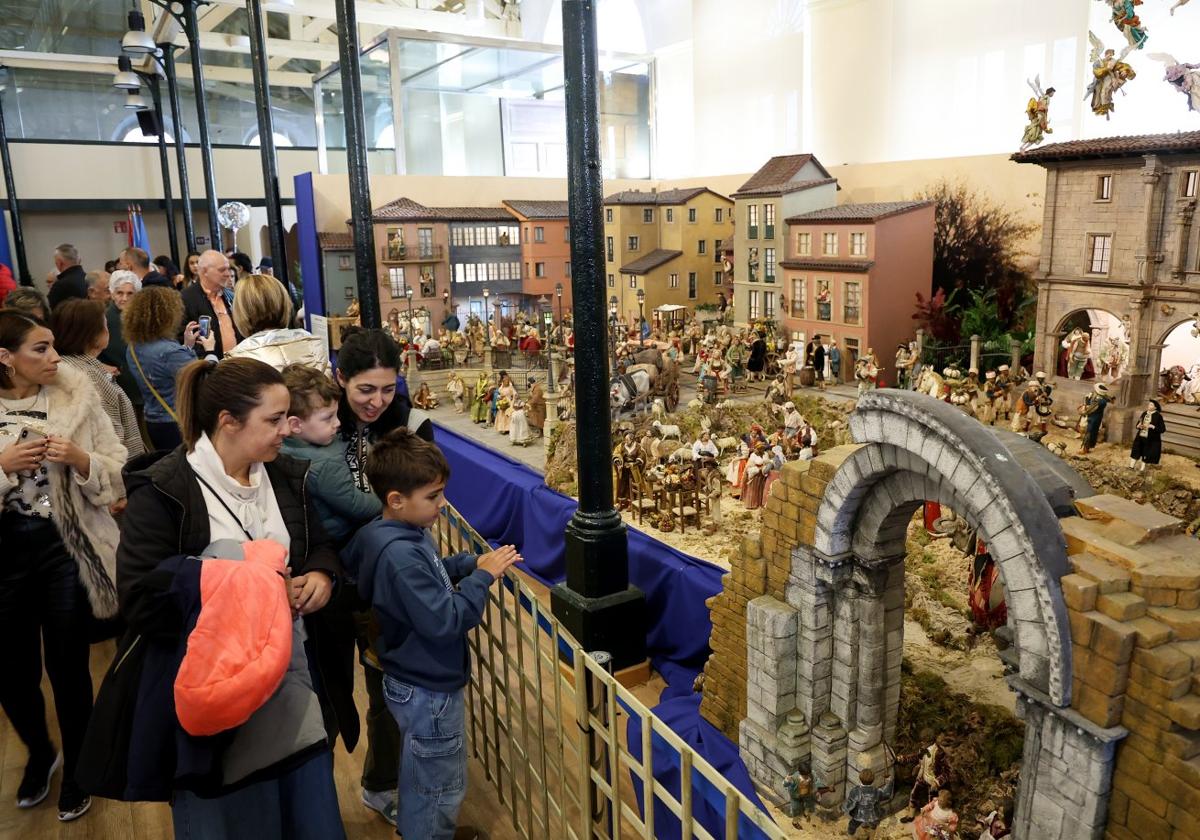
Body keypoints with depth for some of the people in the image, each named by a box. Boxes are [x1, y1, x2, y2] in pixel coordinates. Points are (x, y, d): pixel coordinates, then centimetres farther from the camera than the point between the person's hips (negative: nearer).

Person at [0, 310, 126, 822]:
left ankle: (76, 766, 33)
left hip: (66, 546, -1)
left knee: (68, 666, 8)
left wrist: (79, 459, -21)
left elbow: (118, 476, -4)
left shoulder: (77, 398, -6)